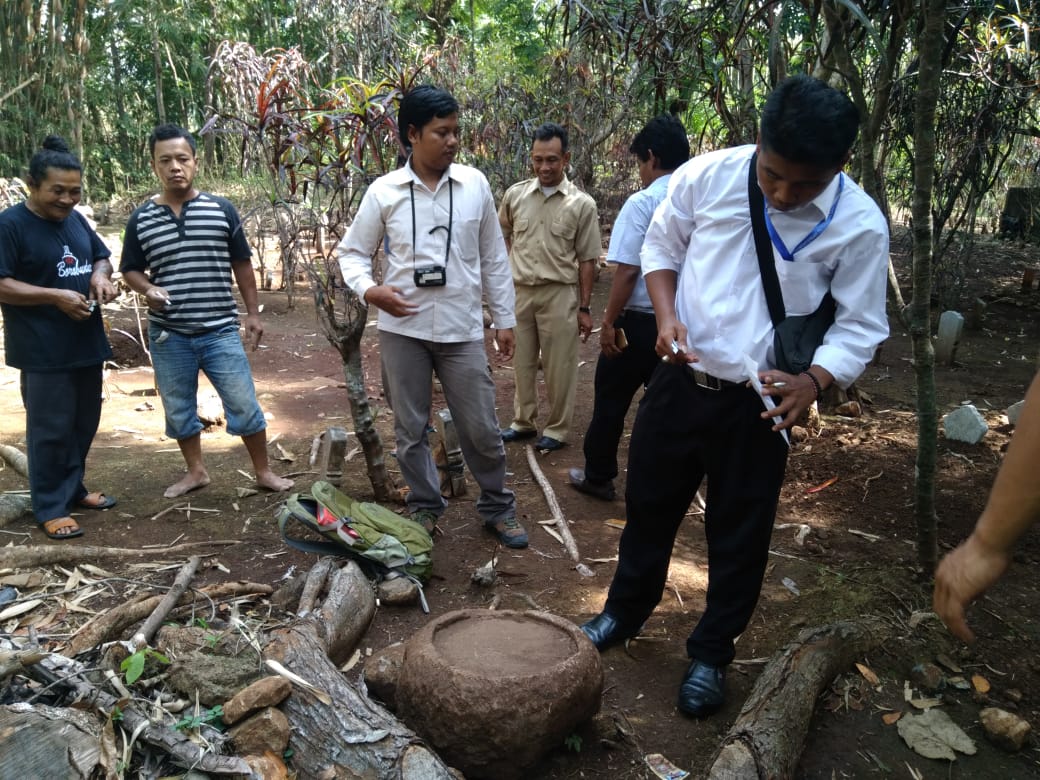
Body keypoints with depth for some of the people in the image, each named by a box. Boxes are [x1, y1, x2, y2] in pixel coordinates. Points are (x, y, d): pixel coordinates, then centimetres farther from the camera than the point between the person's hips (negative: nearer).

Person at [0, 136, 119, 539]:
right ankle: (50, 508, 11)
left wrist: (100, 276, -2)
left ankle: (73, 489, 32)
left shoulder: (75, 218, 10)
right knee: (51, 430, -1)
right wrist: (56, 297, -23)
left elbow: (101, 256, 21)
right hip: (44, 352, -7)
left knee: (84, 424, 16)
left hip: (86, 344, 7)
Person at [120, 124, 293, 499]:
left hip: (220, 331, -2)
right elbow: (130, 270, 11)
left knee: (244, 405, 2)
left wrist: (253, 313, 5)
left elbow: (241, 264, 7)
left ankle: (264, 472, 18)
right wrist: (148, 290, -11)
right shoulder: (141, 219, 1)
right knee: (178, 409, 13)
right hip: (168, 336, 2)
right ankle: (195, 471, 32)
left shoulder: (222, 210, -1)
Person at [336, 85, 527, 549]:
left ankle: (497, 507, 27)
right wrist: (369, 290, -14)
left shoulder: (475, 184, 1)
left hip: (462, 329, 0)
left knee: (481, 428, 6)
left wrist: (504, 319, 8)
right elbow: (351, 252, 6)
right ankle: (424, 508, 31)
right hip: (402, 328, 0)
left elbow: (493, 258, 7)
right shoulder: (383, 191, -2)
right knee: (410, 428, 11)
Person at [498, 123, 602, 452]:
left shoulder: (582, 204, -5)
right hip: (519, 292, 3)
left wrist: (584, 307, -4)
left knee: (558, 366, 4)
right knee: (522, 362, 14)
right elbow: (502, 235, 18)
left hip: (559, 294, -3)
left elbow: (587, 261, -2)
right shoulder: (515, 195, 2)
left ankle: (557, 428, 19)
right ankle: (523, 421, 30)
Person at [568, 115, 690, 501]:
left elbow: (628, 269, -18)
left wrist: (610, 321, -10)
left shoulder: (642, 203, -14)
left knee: (611, 399, 11)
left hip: (641, 321, -5)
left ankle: (598, 476, 23)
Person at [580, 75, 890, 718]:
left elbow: (860, 325, -4)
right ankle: (625, 612, 42)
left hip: (759, 405, -2)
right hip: (680, 381, 2)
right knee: (649, 504, 17)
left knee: (740, 535, 10)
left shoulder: (859, 224, -13)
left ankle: (711, 653, 33)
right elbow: (661, 246, 5)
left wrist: (813, 381, -23)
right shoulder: (709, 175, -10)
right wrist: (668, 315, -12)